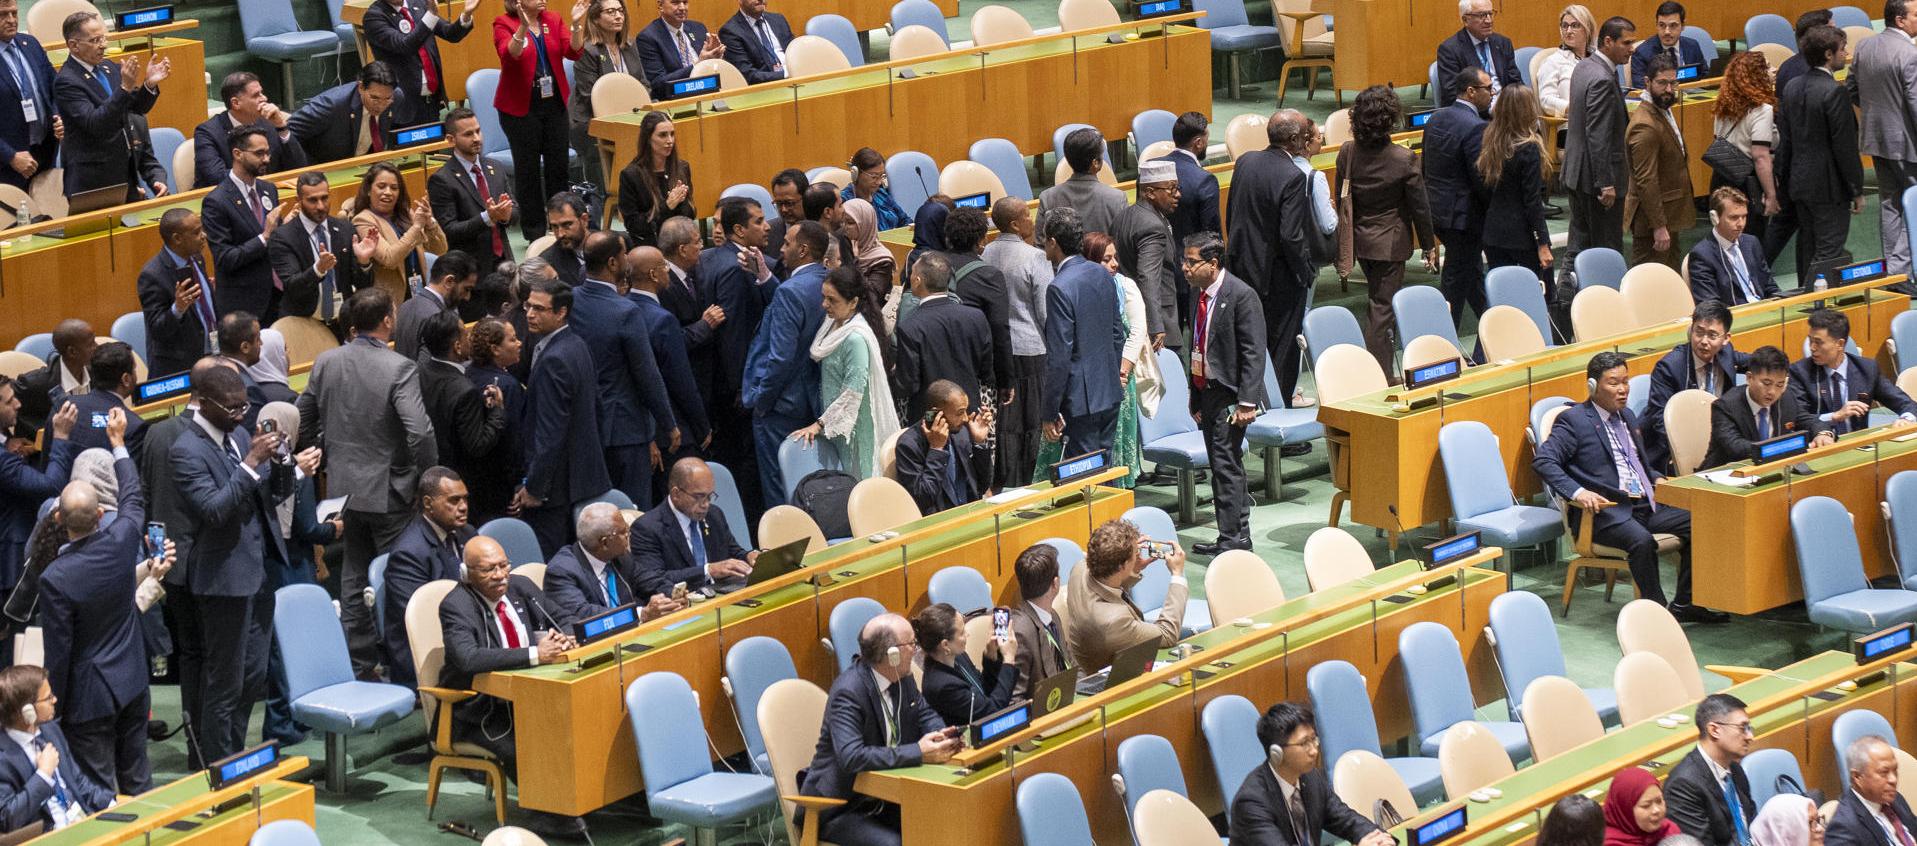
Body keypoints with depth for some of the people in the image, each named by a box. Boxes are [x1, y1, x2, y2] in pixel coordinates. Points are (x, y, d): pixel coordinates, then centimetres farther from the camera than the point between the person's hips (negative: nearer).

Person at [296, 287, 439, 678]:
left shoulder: (326, 362, 0)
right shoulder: (399, 367, -19)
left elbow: (304, 422, 8)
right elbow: (420, 430, -26)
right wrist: (428, 478, -11)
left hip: (343, 485, 6)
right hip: (388, 491, -6)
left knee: (354, 578, 16)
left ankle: (357, 665, 22)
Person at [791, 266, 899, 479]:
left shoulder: (856, 338, -23)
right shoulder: (832, 324, 4)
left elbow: (852, 394, -23)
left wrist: (819, 424, -19)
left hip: (853, 427, -9)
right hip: (835, 421, 9)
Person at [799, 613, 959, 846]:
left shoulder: (902, 678, 0)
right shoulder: (847, 692, -23)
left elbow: (925, 714, 16)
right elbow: (850, 757, -34)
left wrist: (942, 735, -9)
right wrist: (918, 753, -34)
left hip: (883, 798, 7)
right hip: (838, 809, -7)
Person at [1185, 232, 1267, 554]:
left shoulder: (1241, 295, -15)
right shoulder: (1201, 295, 10)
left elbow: (1254, 352, -17)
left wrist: (1246, 402, -21)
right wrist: (1196, 398, 17)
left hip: (1230, 395, -9)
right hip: (1206, 391, 9)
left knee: (1226, 465, -8)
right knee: (1222, 467, 13)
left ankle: (1233, 537, -2)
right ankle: (1236, 536, 20)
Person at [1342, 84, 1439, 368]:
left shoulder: (1347, 153, -7)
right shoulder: (1404, 160, -20)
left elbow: (1341, 200, 4)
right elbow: (1420, 207, -11)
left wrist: (1347, 240, 17)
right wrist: (1429, 246, 1)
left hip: (1360, 239, 5)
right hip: (1391, 243, -5)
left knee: (1378, 298, 22)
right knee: (1383, 305, 0)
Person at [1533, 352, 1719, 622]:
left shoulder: (1627, 416, 23)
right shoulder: (1574, 420, -3)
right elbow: (1544, 461, -14)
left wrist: (1657, 479, 14)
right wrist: (1576, 493, -28)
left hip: (1645, 505, 8)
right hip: (1606, 509, -8)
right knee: (1642, 541, -35)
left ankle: (1684, 605, -3)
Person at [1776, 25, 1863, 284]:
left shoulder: (1792, 87, 5)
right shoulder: (1834, 92, -19)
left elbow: (1784, 140, 11)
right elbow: (1845, 146, -17)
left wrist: (1786, 180, 19)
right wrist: (1857, 191, -10)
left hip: (1799, 182, 8)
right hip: (1829, 188, -8)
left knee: (1807, 250, 17)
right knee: (1829, 253, -4)